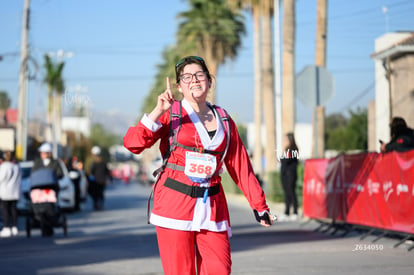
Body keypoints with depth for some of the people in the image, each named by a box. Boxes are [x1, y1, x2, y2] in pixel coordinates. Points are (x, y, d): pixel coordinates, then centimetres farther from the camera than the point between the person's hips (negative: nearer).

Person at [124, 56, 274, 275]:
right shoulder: (170, 113, 5)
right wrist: (158, 112, -16)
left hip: (212, 206, 3)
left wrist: (259, 205, 17)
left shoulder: (224, 122, 14)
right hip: (175, 203, -3)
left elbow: (240, 166, 17)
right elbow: (133, 143, -8)